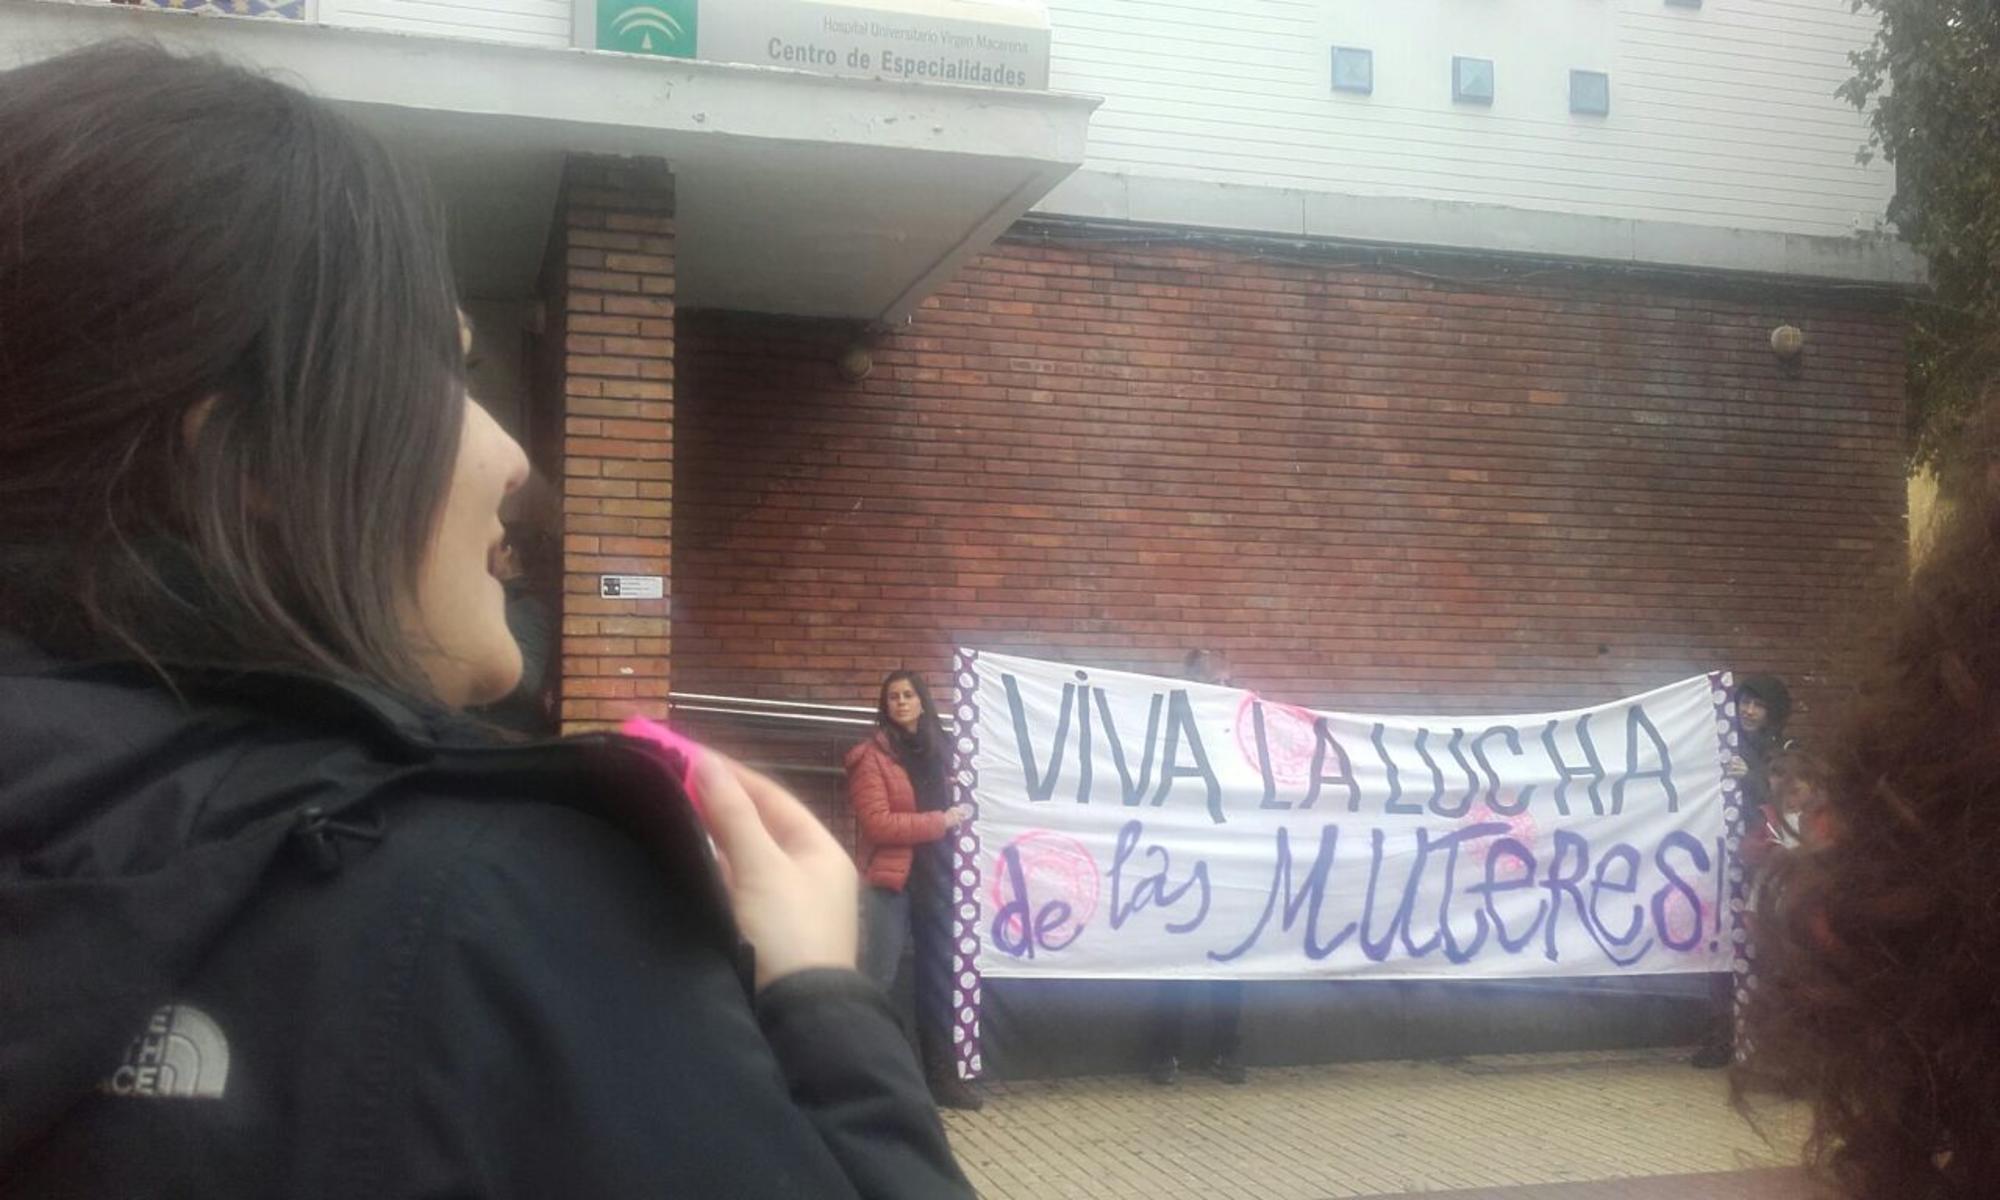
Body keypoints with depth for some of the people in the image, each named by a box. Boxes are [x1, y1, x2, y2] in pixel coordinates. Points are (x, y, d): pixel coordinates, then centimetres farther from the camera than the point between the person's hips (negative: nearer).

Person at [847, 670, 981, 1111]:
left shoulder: (939, 749, 13)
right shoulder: (872, 755, -6)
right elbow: (877, 823, -15)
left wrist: (961, 809, 3)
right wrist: (940, 821, -15)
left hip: (935, 877, 6)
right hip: (890, 881, -6)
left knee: (938, 978, 11)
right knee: (876, 981, -5)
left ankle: (941, 1075, 20)